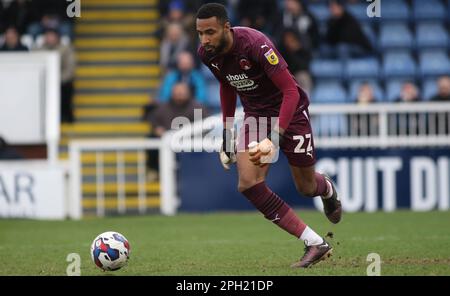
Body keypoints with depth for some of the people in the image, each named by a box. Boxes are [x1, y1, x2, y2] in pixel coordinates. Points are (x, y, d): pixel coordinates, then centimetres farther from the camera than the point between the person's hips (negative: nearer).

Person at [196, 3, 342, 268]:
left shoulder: (255, 44, -31)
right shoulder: (207, 54, -10)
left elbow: (291, 91, -30)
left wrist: (276, 136, -37)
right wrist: (227, 132, 12)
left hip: (289, 110, -5)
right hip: (256, 115, 5)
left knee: (306, 187, 8)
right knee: (248, 184, -17)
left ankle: (327, 189, 51)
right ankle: (315, 244, -12)